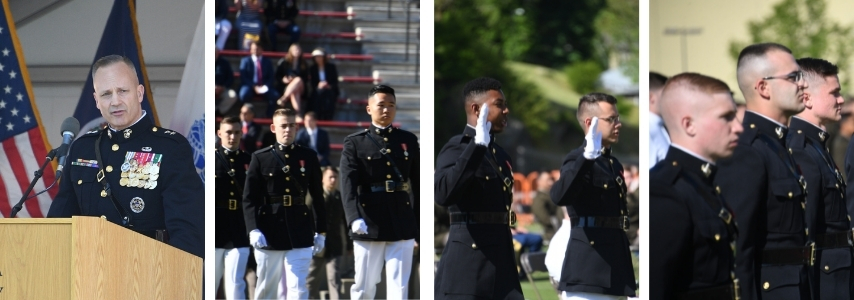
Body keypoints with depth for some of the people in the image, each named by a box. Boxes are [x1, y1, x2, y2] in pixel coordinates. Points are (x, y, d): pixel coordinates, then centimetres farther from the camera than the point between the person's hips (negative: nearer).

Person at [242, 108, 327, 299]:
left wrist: (321, 232, 8)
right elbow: (249, 198, -2)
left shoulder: (308, 157, 7)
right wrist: (253, 230, -14)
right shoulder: (260, 158, 3)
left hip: (300, 235, 1)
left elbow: (318, 197, 10)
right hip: (268, 235, 0)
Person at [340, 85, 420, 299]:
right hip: (369, 226, -2)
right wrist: (354, 218, -27)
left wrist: (419, 224, 8)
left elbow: (417, 184, 11)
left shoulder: (409, 141, 10)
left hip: (402, 226, 2)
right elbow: (348, 184, -11)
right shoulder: (354, 143, 1)